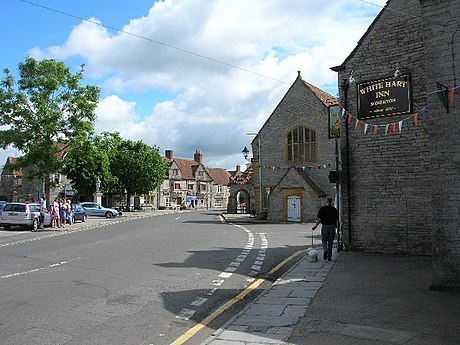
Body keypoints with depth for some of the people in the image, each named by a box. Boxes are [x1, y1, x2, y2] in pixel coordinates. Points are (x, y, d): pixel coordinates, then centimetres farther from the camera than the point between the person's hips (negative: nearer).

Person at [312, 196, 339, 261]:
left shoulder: (322, 209, -5)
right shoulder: (335, 210, 1)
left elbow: (319, 219, -7)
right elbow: (336, 220, 2)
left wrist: (315, 226, 5)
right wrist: (335, 226, 19)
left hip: (325, 227, -2)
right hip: (332, 227, 2)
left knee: (324, 241, 11)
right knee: (330, 242, 10)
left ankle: (325, 250, -17)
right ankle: (329, 257, 12)